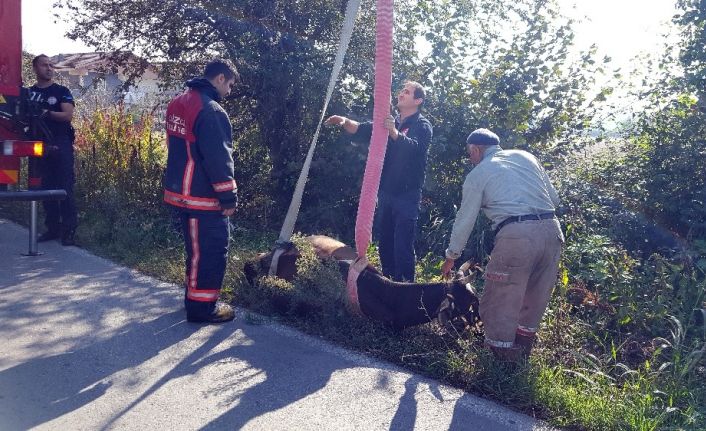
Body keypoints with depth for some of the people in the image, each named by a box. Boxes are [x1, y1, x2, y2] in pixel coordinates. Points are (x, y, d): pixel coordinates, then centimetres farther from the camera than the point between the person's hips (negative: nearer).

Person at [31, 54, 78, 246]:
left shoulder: (61, 91, 5)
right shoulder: (29, 93, 13)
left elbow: (68, 115, -8)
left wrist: (47, 113, -19)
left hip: (61, 145, -3)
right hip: (40, 146, 4)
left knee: (65, 188, -7)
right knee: (46, 188, 7)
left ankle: (69, 230, -4)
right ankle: (52, 228, 15)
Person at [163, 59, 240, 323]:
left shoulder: (179, 103, 11)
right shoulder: (210, 110, -19)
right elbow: (218, 158, -21)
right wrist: (229, 197, -14)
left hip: (180, 191, 10)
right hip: (203, 197, -9)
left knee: (197, 248, 21)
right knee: (212, 250, 1)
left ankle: (194, 295, 32)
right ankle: (202, 306, 9)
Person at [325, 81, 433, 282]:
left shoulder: (422, 126, -4)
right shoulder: (388, 122, 16)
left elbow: (414, 147, -23)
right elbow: (363, 131, 5)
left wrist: (394, 133, -41)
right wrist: (345, 122, -14)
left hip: (407, 195, -7)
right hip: (385, 192, 7)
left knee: (403, 246, -9)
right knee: (385, 243, 14)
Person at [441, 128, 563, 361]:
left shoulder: (478, 174, 9)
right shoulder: (525, 156, 21)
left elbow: (465, 219, 13)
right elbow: (554, 198, 18)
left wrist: (451, 257, 24)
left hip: (516, 235, -6)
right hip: (551, 229, 6)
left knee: (499, 304, 7)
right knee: (534, 301, 19)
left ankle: (503, 357, 14)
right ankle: (523, 352, 33)